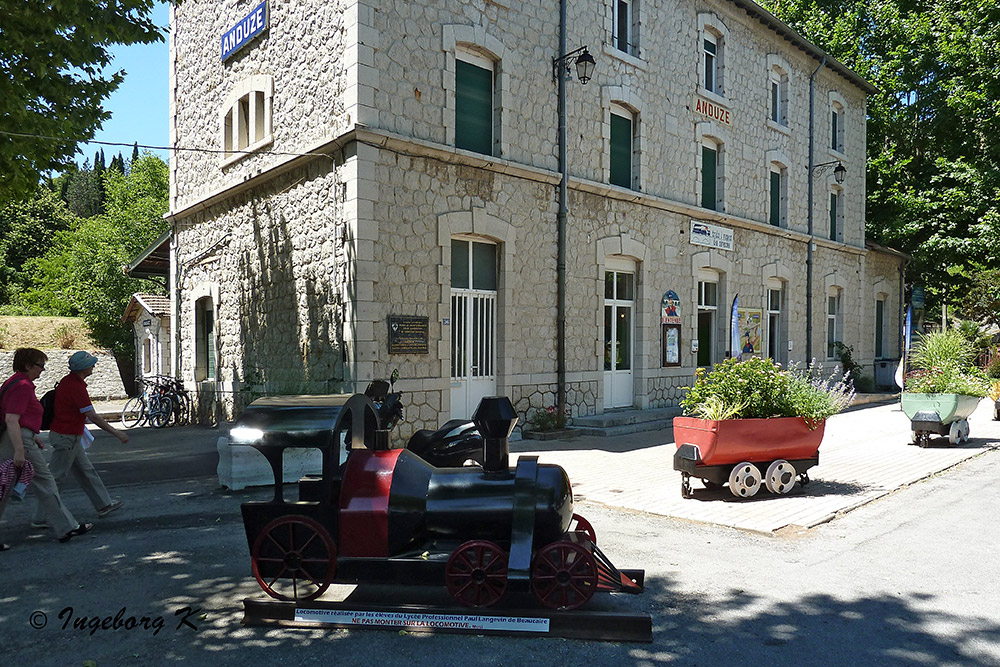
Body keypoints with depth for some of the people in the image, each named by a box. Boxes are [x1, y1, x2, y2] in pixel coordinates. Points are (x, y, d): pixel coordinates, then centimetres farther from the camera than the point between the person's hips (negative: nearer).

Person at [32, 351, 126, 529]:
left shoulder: (68, 381, 6)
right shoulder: (76, 387, -23)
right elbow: (93, 417, -24)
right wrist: (117, 433, -19)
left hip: (71, 436, 10)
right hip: (66, 438, -10)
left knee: (86, 471, 14)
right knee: (55, 477, -1)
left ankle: (104, 504, 21)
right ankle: (40, 518, 8)